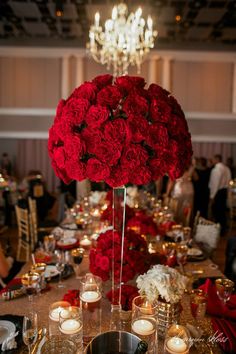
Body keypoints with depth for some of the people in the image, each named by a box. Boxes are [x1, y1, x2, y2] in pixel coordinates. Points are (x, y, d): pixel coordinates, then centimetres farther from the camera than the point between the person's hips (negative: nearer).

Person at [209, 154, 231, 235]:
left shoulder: (216, 169, -18)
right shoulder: (226, 168, 9)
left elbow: (215, 183, -21)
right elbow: (228, 181, 10)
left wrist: (212, 196, -17)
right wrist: (227, 191, 15)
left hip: (218, 192, -9)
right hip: (224, 191, 9)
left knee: (216, 211, 0)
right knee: (222, 211, 16)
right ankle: (223, 229, 26)